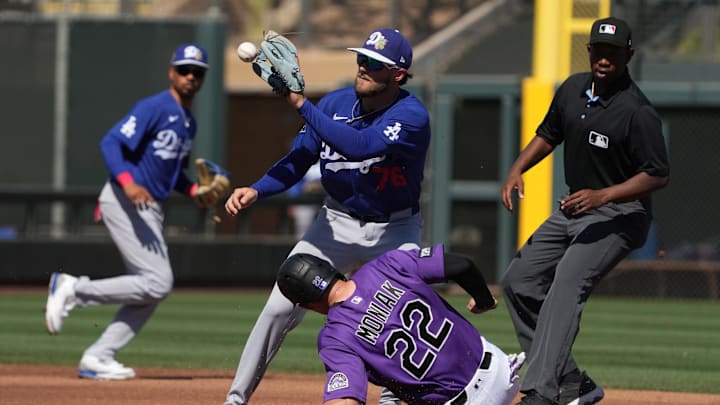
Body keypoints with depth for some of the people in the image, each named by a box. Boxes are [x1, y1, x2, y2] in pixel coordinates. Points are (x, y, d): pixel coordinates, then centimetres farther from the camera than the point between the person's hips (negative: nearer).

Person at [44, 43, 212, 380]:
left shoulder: (188, 123, 18)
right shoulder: (154, 108, -10)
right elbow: (111, 143, -18)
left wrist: (196, 190, 7)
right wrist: (128, 182, -34)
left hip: (150, 210, 10)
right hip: (124, 202, -10)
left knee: (151, 292, 5)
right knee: (158, 282, -17)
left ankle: (98, 357, 6)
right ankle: (73, 289, -8)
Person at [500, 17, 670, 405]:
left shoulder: (637, 112, -22)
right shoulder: (572, 89, 1)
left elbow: (659, 176, -21)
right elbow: (547, 135, 17)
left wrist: (602, 195, -30)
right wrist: (516, 170, 1)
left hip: (620, 214, -9)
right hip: (574, 209, 9)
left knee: (567, 283, -28)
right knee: (519, 280, 8)